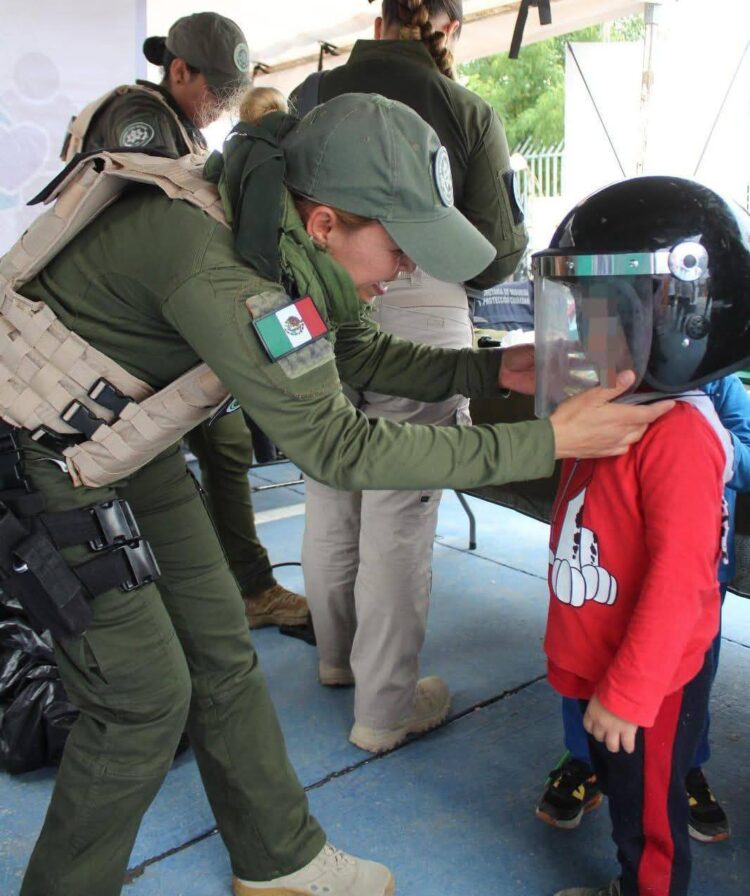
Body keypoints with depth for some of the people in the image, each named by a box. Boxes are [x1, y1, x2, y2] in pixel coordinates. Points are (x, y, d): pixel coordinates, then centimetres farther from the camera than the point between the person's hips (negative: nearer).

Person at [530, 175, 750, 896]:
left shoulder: (680, 436, -28)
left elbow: (680, 580, -27)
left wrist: (629, 692, -21)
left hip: (650, 680, -9)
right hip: (601, 666, 9)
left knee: (646, 815, 15)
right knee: (618, 788, 28)